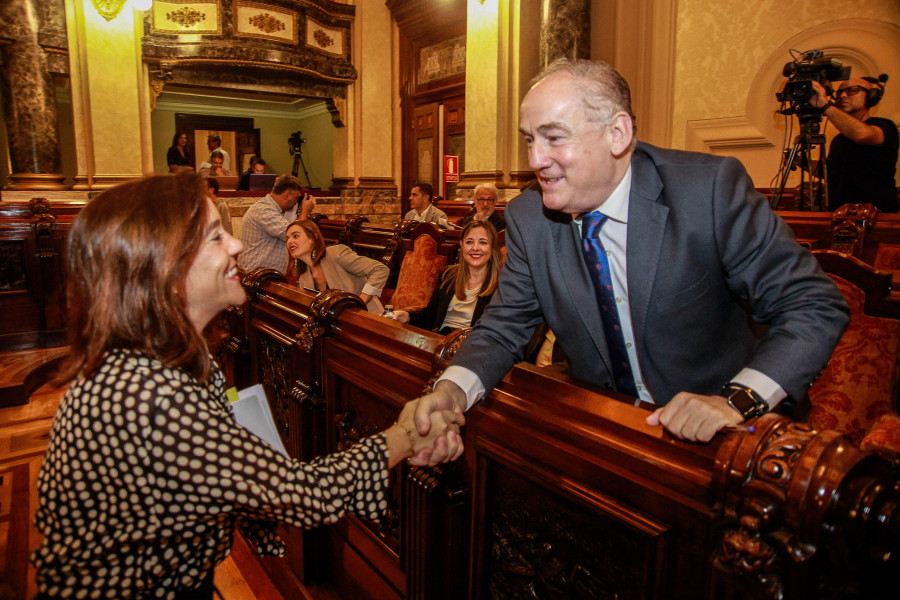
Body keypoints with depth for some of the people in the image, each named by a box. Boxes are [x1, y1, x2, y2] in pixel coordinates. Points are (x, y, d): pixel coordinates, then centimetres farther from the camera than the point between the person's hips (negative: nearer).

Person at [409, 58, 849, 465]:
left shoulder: (711, 189, -17)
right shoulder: (527, 218, -6)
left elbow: (816, 307, -13)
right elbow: (504, 327, 0)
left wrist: (739, 398, -29)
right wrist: (453, 389, -21)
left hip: (712, 431, -2)